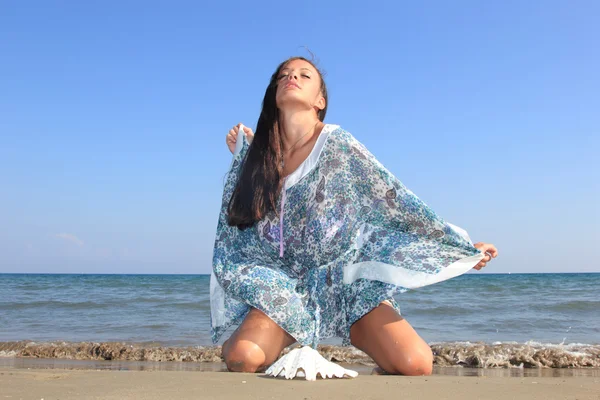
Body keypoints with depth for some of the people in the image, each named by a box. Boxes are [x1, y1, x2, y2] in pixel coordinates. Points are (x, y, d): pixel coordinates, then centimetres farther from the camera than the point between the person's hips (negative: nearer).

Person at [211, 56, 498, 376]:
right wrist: (242, 156, 3)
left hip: (348, 280, -1)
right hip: (286, 287, 2)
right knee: (244, 359, -27)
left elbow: (395, 198, -5)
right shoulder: (259, 153, 0)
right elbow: (241, 213, 14)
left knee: (415, 364, -23)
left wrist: (461, 245, -3)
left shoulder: (338, 145, -9)